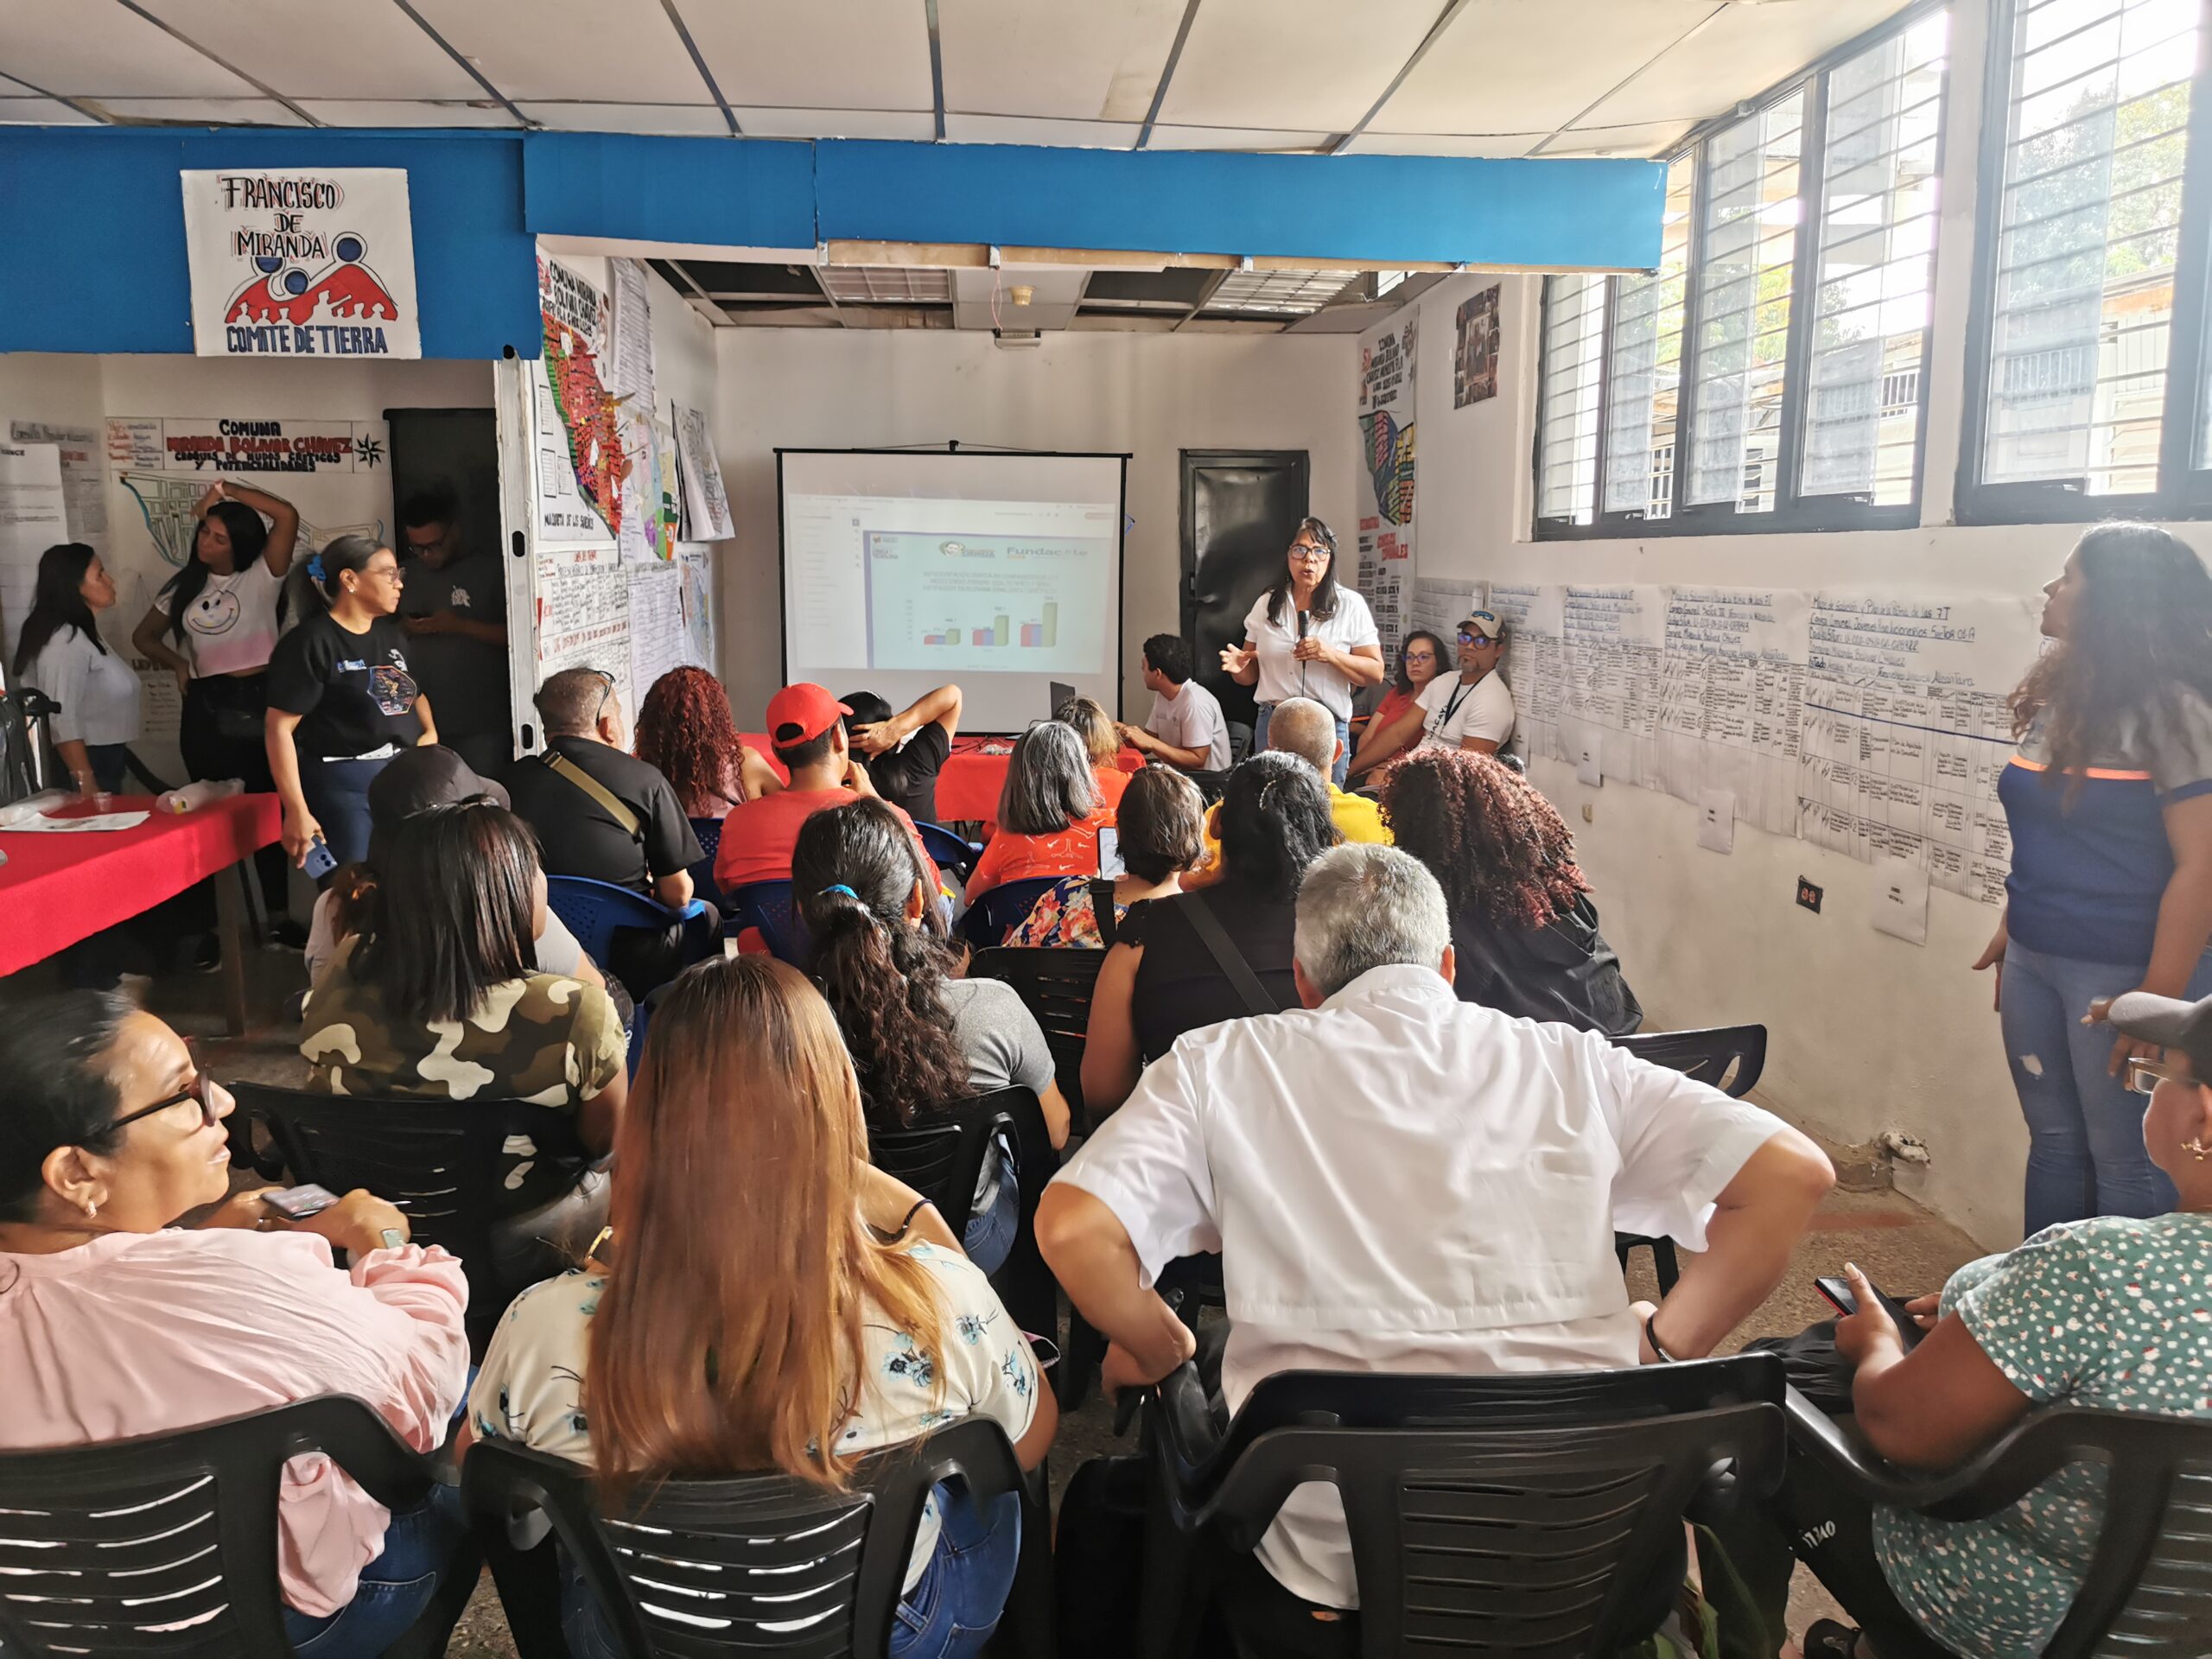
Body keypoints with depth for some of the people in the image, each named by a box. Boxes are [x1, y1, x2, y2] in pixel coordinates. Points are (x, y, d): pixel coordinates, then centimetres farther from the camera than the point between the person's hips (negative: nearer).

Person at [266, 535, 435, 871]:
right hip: (347, 789, -7)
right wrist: (297, 812, -17)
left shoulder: (392, 635, 14)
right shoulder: (311, 642, -9)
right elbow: (280, 728, -12)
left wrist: (430, 733, 8)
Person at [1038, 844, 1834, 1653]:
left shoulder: (1223, 1064, 1)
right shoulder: (1570, 1062, 6)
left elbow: (1071, 1226, -9)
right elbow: (1793, 1170, 1)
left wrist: (1157, 1350, 8)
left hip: (1330, 1560, -2)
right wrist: (1664, 1344, 10)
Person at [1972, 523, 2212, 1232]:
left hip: (2120, 972, -7)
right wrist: (2010, 931, 18)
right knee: (2053, 1142, 17)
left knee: (2126, 1161, 5)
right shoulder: (2059, 695, 7)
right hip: (2034, 961, 7)